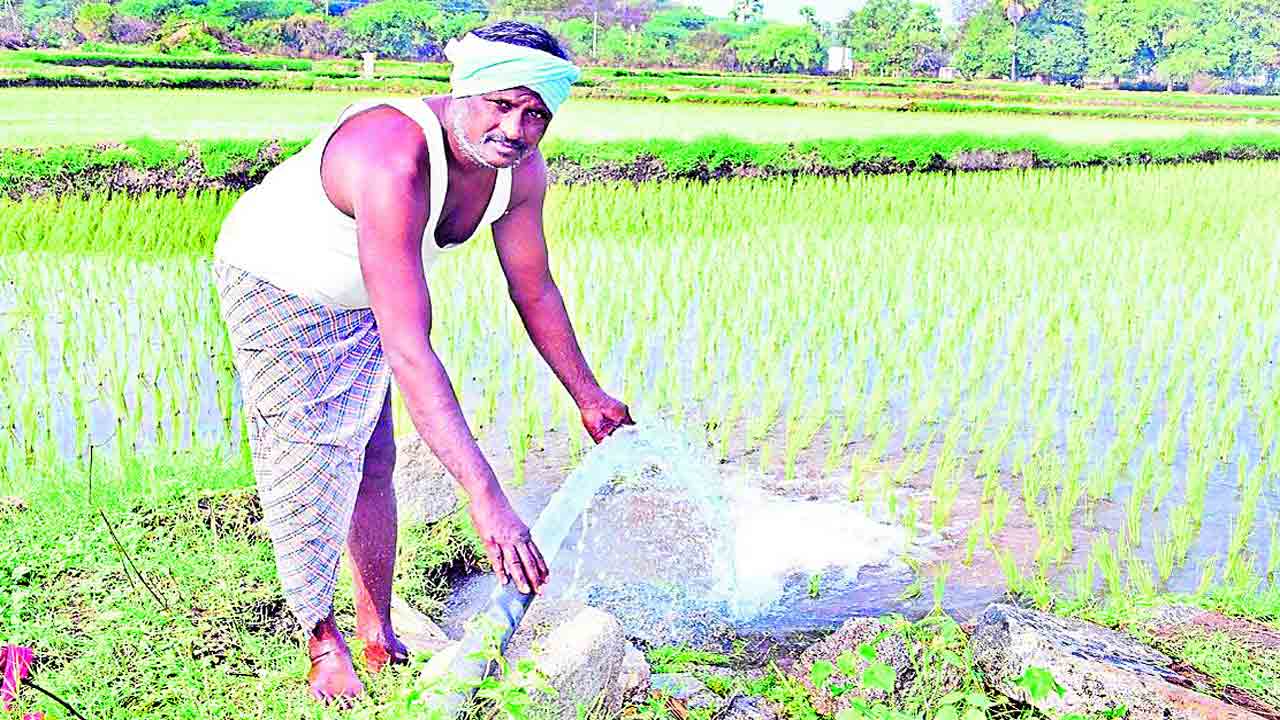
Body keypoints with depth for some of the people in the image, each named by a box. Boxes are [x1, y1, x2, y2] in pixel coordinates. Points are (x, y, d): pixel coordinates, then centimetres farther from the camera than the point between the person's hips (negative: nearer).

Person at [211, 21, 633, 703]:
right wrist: (483, 496, -54)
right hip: (272, 282, -6)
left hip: (358, 299, 7)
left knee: (373, 463, 8)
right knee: (309, 469, -4)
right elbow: (408, 350, -50)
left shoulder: (522, 169, -20)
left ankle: (378, 639, 21)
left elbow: (534, 293, -2)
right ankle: (323, 645, 17)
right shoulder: (393, 162, -44)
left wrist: (590, 398, 5)